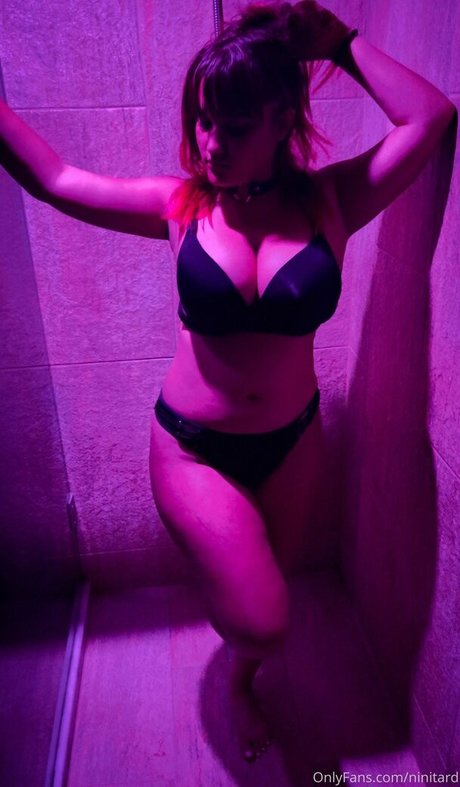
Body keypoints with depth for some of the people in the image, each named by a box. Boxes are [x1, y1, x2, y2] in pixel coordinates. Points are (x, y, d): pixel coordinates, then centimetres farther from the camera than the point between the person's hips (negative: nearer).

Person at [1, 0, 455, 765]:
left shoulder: (329, 202, -8)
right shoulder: (181, 206, -10)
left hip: (292, 440, 2)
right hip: (193, 447, -2)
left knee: (267, 592, 22)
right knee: (262, 622, -8)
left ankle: (240, 681, 59)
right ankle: (245, 659, 35)